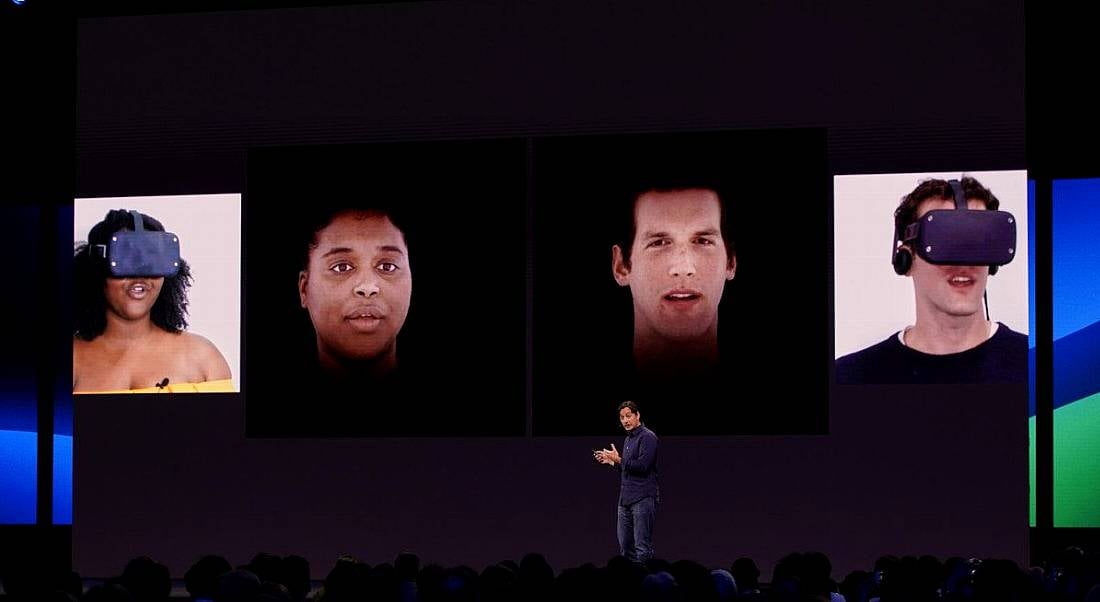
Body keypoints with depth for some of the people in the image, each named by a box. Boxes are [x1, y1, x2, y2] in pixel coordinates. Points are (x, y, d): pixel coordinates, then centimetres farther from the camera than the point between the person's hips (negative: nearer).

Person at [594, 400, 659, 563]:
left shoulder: (647, 437, -9)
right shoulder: (628, 440, 20)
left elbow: (642, 466, -20)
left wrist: (619, 460, -13)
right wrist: (611, 461, 16)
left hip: (643, 498, -9)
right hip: (626, 499, 9)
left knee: (642, 547, -10)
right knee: (625, 546, 9)